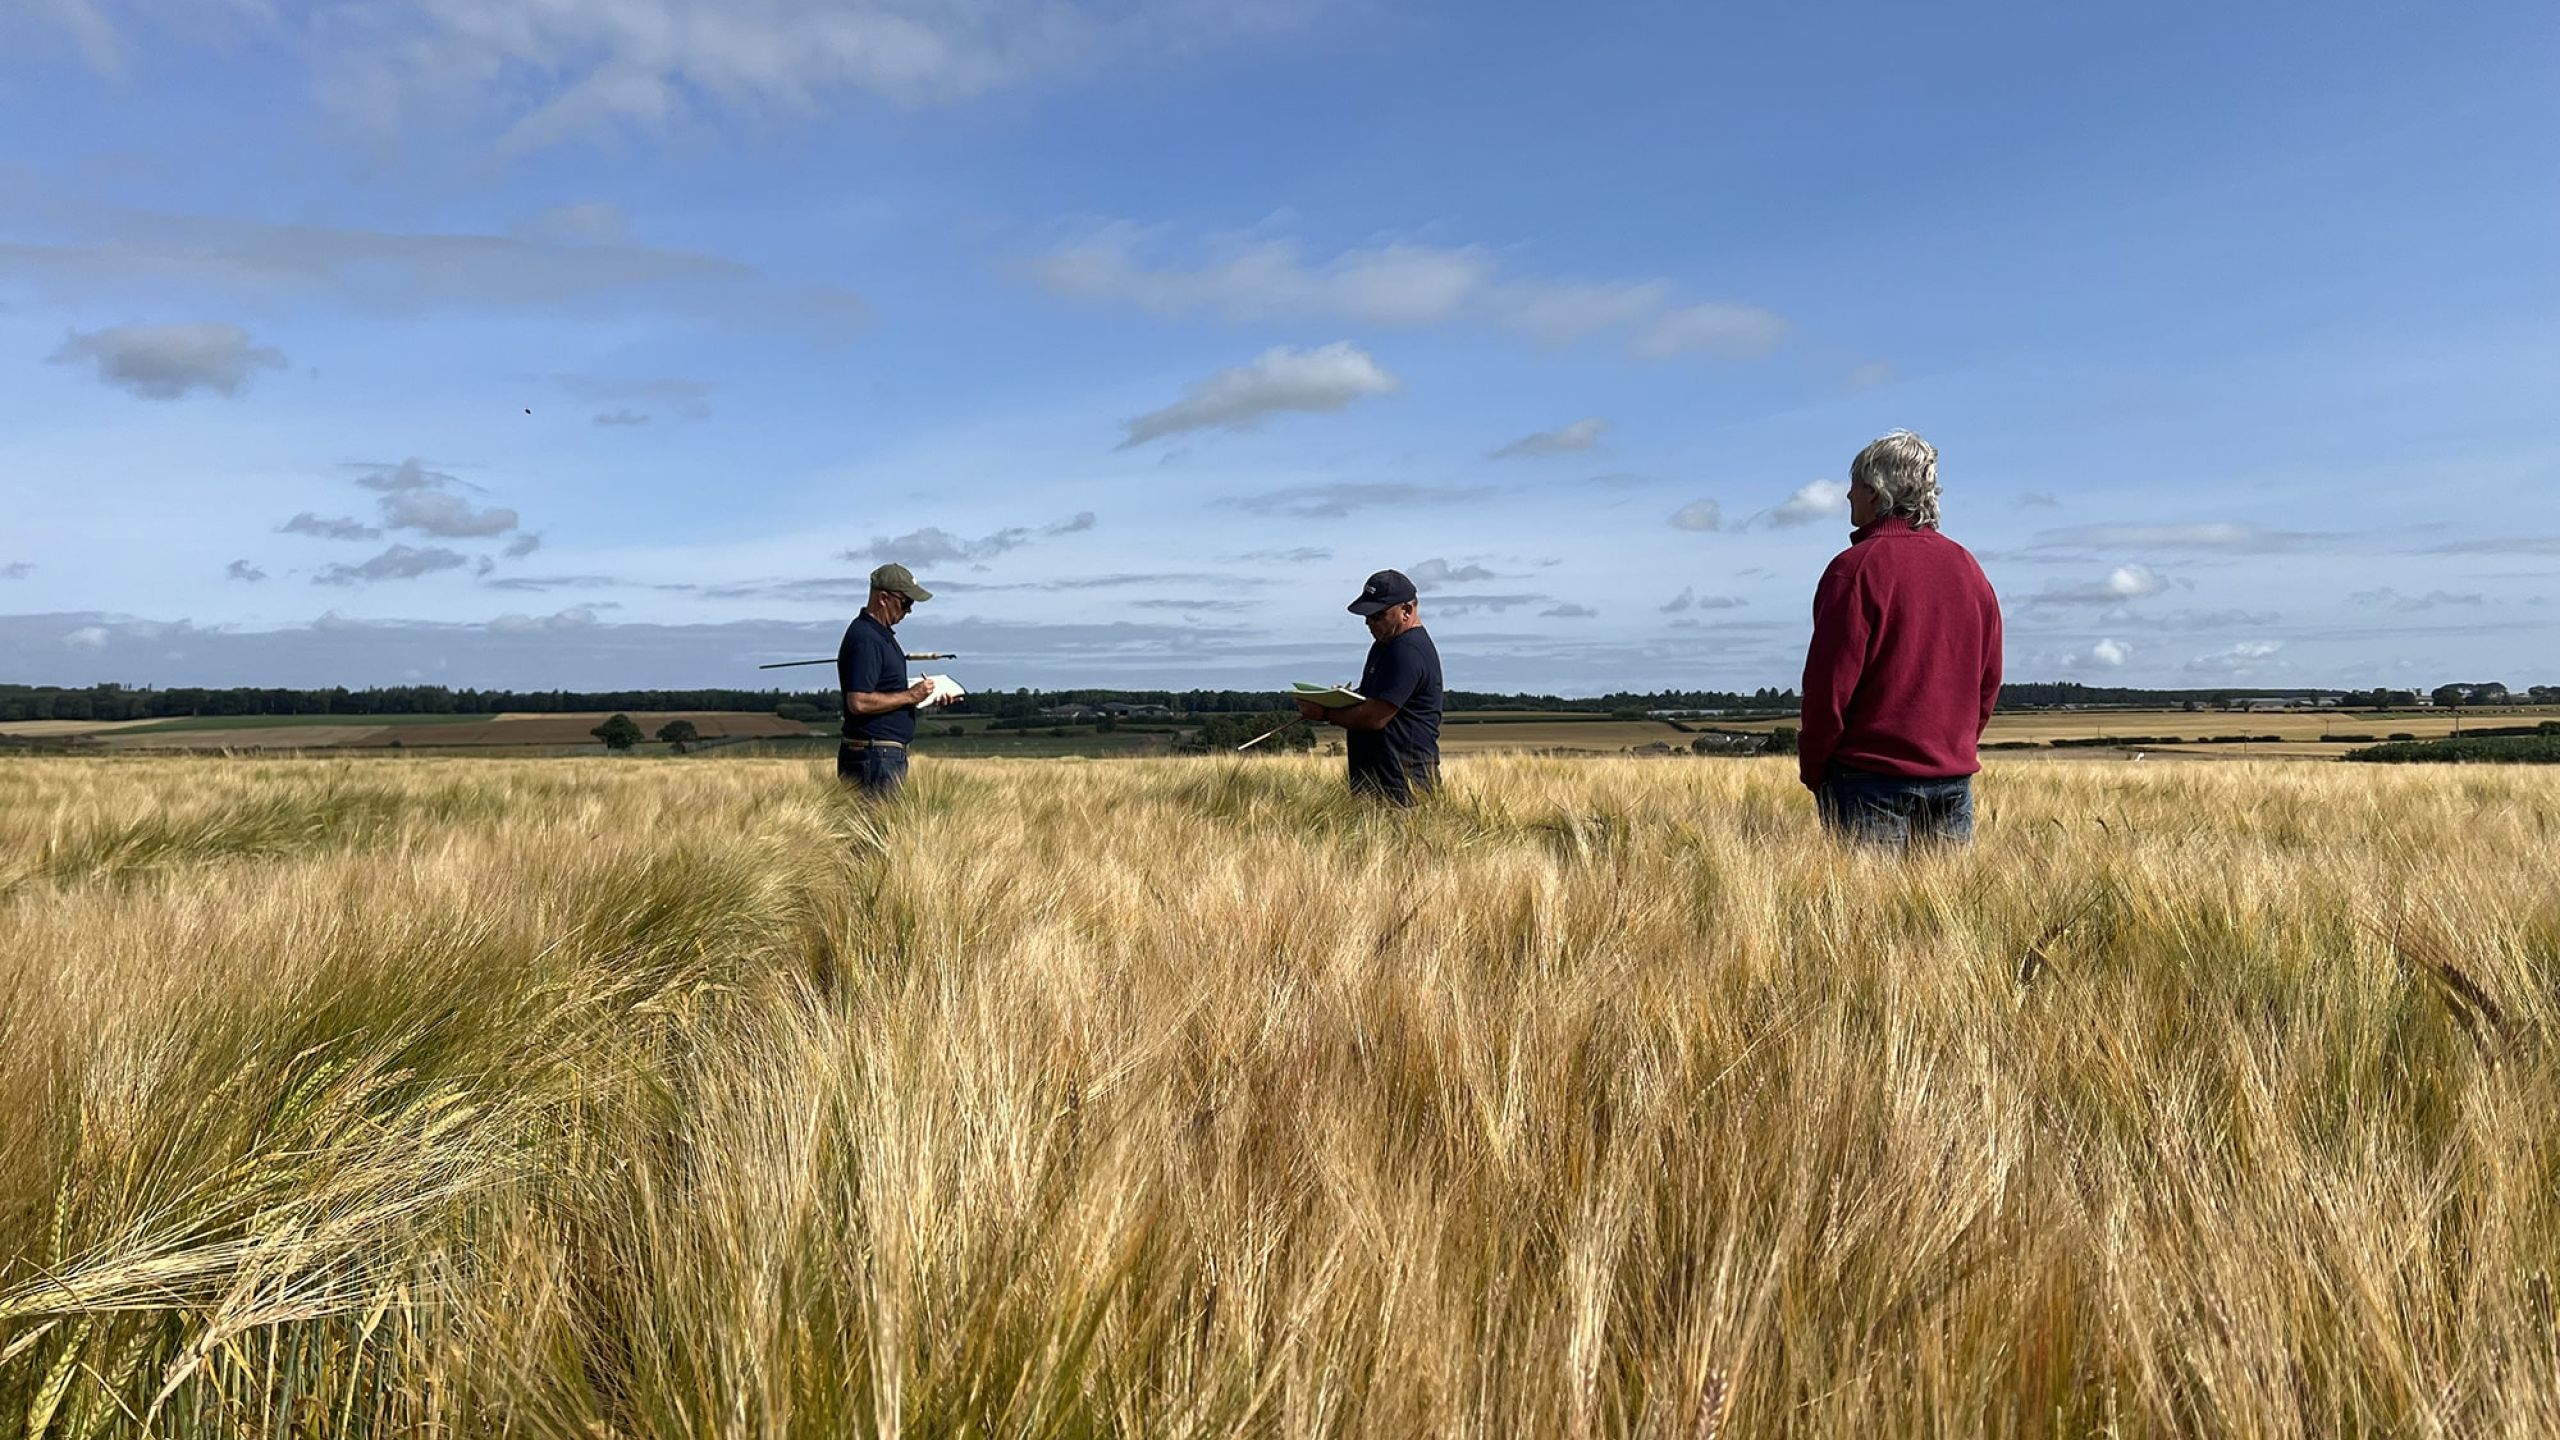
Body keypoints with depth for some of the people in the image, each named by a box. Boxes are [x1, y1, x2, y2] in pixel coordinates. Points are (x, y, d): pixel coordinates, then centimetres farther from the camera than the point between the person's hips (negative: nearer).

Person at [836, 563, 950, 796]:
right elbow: (859, 702, -24)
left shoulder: (882, 634, 16)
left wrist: (923, 696, 13)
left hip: (888, 753, 10)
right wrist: (909, 696, -16)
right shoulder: (864, 639, -16)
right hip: (874, 757, -10)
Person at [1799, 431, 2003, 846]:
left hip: (1870, 779, -6)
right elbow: (1989, 680, 15)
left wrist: (1811, 768, -3)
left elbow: (1830, 683, -12)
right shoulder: (1968, 567, 10)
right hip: (1953, 778, 6)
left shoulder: (1856, 567, -11)